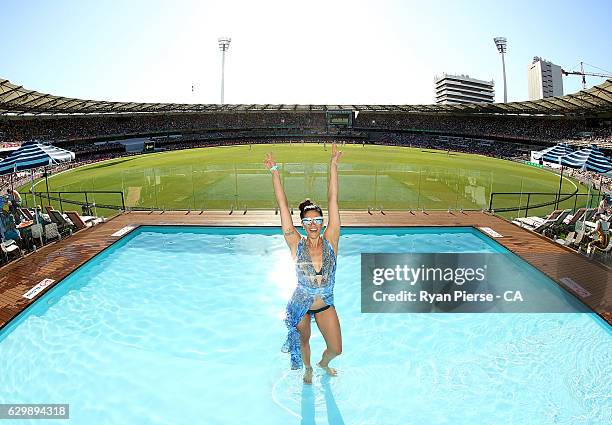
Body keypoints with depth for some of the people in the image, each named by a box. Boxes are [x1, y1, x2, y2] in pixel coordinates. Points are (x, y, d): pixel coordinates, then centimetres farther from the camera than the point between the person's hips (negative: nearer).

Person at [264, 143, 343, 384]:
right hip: (300, 305, -1)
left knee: (336, 349, 9)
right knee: (304, 341, 20)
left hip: (326, 305, 1)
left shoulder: (330, 242, -13)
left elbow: (332, 200, -17)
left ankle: (323, 364, 46)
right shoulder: (296, 245, -16)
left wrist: (334, 165, -18)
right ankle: (308, 370, 53)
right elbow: (282, 205, -18)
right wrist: (274, 172, -20)